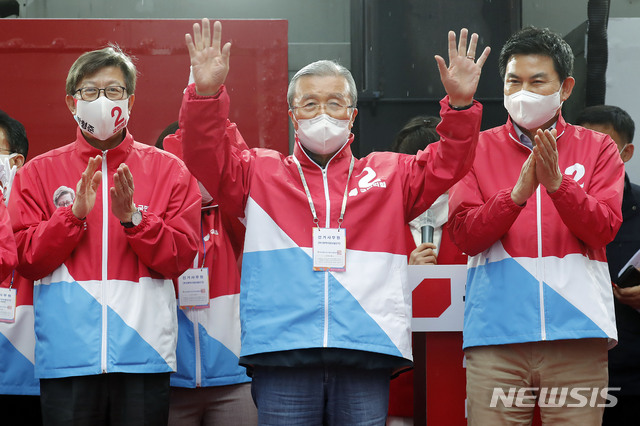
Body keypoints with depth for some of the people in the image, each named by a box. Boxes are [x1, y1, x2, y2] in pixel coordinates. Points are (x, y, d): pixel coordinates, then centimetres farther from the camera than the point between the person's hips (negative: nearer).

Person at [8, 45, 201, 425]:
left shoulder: (168, 170, 9)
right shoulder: (39, 173, 10)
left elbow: (181, 257, 1)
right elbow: (26, 260, 2)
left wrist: (133, 217, -13)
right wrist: (74, 214, -12)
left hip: (144, 354, 0)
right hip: (66, 353, 0)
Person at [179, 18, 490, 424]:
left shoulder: (389, 174, 19)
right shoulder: (261, 172, 15)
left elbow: (446, 164, 11)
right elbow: (207, 158, 3)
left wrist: (461, 104, -5)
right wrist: (207, 94, -13)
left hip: (366, 355, 1)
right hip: (281, 353, -1)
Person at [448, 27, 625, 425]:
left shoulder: (598, 148, 11)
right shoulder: (480, 148, 11)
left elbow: (604, 229, -1)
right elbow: (465, 235, 0)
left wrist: (557, 183, -16)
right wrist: (517, 193, -15)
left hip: (577, 333, 0)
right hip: (496, 337, 0)